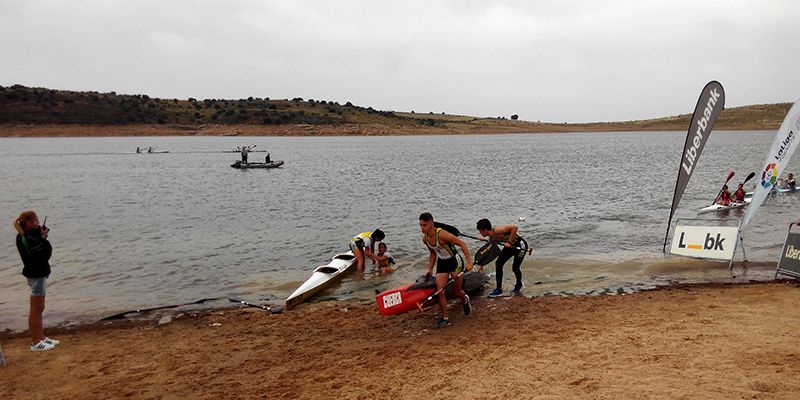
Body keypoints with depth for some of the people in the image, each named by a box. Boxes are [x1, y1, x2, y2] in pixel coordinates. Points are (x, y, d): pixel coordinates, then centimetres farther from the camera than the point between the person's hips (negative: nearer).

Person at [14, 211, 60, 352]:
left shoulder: (31, 235, 9)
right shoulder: (25, 238, -19)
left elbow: (47, 252, 8)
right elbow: (42, 254, -24)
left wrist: (43, 237, -2)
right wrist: (43, 238, -16)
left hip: (40, 273, 10)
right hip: (36, 275, -10)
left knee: (39, 308, 16)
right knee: (36, 309, -2)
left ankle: (40, 338, 26)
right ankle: (36, 342, 6)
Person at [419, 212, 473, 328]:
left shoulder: (441, 234, -30)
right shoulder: (425, 239, -7)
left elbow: (462, 244, -25)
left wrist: (469, 262, -29)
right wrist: (430, 269, 7)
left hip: (454, 261, -6)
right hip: (441, 263, 6)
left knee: (456, 291, 7)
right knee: (440, 291, -6)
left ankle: (465, 300, 43)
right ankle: (445, 319, 4)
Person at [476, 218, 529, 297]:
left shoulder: (497, 231, -28)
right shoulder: (491, 239, -1)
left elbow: (515, 227, -35)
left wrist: (509, 242, -33)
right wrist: (482, 265, 20)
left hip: (520, 245, -8)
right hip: (510, 246, 8)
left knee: (515, 267, -10)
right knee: (498, 264, -3)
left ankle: (519, 284, 23)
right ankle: (499, 289, 6)